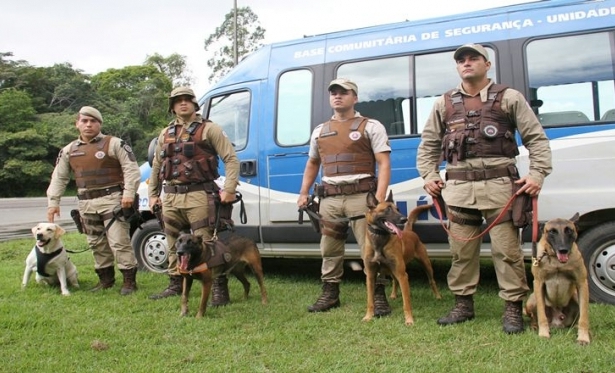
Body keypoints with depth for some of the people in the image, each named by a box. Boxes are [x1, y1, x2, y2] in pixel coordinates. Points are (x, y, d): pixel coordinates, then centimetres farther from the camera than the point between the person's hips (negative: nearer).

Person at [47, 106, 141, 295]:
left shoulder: (114, 144, -4)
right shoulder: (69, 150, 13)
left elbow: (131, 168, -9)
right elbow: (58, 178, 17)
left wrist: (129, 192, -19)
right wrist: (53, 202, 9)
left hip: (112, 201, -6)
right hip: (87, 205, 6)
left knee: (119, 241, -8)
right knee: (97, 244, 14)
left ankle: (129, 280, 1)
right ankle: (105, 279, 26)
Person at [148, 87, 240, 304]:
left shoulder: (209, 129, 0)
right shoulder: (166, 134, 18)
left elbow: (231, 159, -6)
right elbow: (156, 166, 26)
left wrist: (229, 189, -15)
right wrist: (152, 194, 21)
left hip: (198, 196, -6)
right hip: (170, 197, 6)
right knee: (174, 245, 14)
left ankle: (220, 288, -3)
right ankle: (175, 285, 26)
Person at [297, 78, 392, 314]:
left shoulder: (371, 127, 3)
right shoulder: (320, 131, 18)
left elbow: (384, 164, -4)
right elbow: (312, 164, 29)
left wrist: (380, 197, -15)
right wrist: (303, 193, 19)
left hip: (361, 196, -5)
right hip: (330, 198, 5)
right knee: (329, 250, 10)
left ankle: (379, 297, 4)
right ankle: (330, 294, 22)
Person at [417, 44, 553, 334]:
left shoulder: (509, 98, 8)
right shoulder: (444, 103, 15)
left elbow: (537, 139, 5)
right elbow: (428, 144, 20)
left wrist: (537, 174, -6)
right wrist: (429, 176, 8)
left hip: (499, 185, -3)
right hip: (458, 187, 3)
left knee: (506, 249, -2)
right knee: (461, 250, 7)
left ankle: (513, 308, 8)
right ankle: (463, 304, 19)